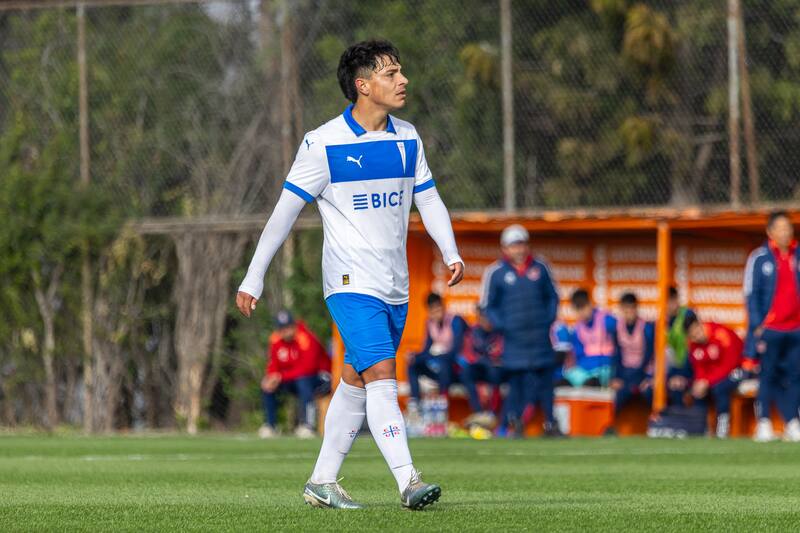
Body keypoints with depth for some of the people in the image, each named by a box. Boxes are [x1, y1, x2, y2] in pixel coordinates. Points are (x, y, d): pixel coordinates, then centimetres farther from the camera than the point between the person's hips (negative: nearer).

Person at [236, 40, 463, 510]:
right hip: (351, 282, -6)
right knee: (381, 375, -18)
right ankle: (408, 481, -25)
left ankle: (322, 482, 19)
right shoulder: (324, 144, -9)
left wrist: (452, 254, -4)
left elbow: (428, 198, 13)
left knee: (356, 383, 10)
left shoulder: (408, 138, 8)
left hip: (395, 287, 6)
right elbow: (285, 212, -5)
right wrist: (253, 279, -3)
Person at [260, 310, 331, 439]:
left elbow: (307, 368, -31)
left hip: (319, 377, -6)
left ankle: (306, 425, -35)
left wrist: (281, 376, -34)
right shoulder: (276, 340, -4)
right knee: (267, 386, -13)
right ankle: (269, 425, -5)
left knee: (302, 380, -39)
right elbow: (274, 365, 0)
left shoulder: (307, 339, -25)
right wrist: (270, 377, -24)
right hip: (293, 380, 6)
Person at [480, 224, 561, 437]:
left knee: (545, 377, 4)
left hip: (540, 335, 3)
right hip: (513, 337, -3)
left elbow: (552, 296, 16)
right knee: (516, 378, -6)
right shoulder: (496, 272, -1)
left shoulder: (540, 268, 7)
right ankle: (516, 424, 3)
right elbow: (488, 306, 3)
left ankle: (550, 423, 12)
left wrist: (549, 319, 3)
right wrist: (501, 327, -9)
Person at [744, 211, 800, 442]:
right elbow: (751, 293, -1)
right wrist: (757, 325, -9)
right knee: (768, 376, -3)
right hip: (769, 329, -3)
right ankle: (763, 423, 1)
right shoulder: (759, 258, 0)